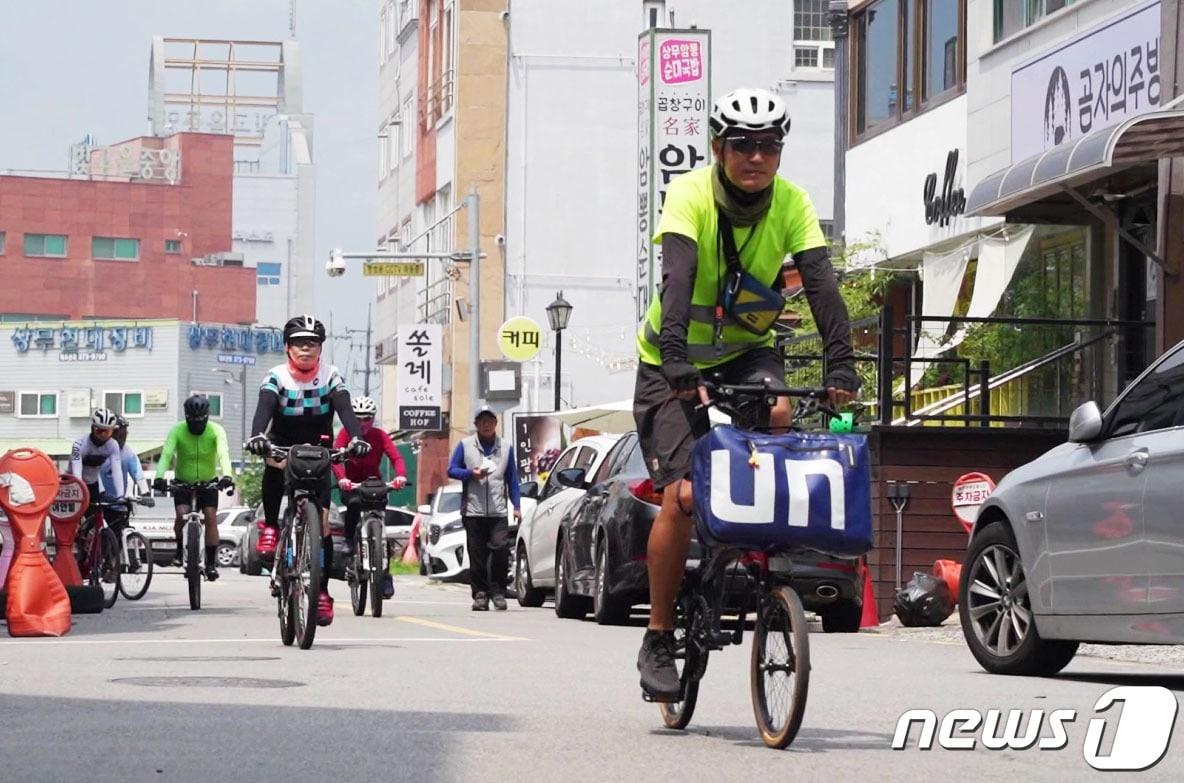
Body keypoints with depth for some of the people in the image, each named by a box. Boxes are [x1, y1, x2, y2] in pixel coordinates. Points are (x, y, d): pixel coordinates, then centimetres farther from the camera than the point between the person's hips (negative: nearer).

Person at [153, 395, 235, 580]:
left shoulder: (216, 431, -18)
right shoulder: (177, 431, -18)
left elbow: (223, 454, -33)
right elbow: (166, 454, -30)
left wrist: (226, 476, -52)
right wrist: (159, 477, -48)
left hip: (208, 482, 0)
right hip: (183, 481, 0)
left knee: (211, 516, -15)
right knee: (181, 514, -22)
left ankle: (211, 562, -10)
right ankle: (180, 548, 5)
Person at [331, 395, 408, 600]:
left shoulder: (379, 435, -7)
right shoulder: (346, 434, -10)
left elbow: (395, 457, -20)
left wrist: (401, 475, -42)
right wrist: (341, 478, -45)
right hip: (351, 485, -1)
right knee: (354, 503, -36)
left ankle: (384, 574, -5)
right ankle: (349, 542, -19)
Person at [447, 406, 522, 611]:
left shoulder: (506, 448, 14)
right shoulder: (465, 445, 9)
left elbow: (512, 479, 15)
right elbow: (451, 470, 7)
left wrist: (516, 506, 8)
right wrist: (472, 474, -10)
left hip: (498, 511, 0)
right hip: (472, 510, 0)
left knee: (501, 549, -13)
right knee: (477, 555, 0)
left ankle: (497, 591, -2)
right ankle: (480, 593, 6)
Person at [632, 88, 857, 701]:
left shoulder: (792, 204, -13)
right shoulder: (689, 195, -22)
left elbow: (821, 283, -23)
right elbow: (677, 279, -35)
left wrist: (841, 368, -36)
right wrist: (677, 364, -49)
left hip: (746, 351, 3)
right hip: (673, 362, -3)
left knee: (779, 415, -30)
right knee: (681, 495, -15)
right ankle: (658, 638, -2)